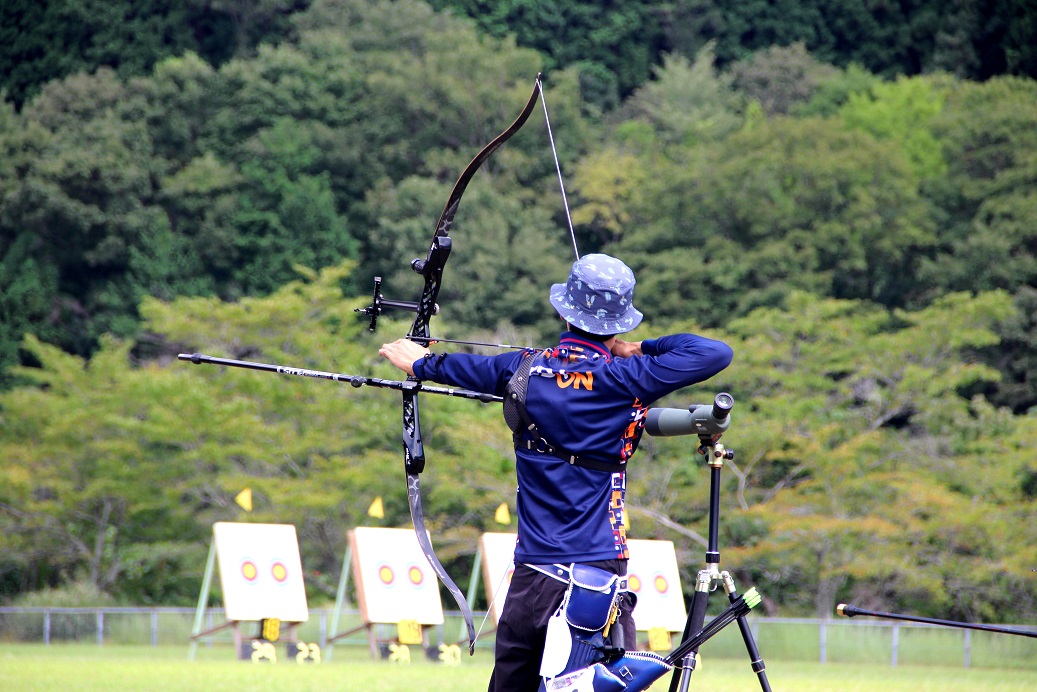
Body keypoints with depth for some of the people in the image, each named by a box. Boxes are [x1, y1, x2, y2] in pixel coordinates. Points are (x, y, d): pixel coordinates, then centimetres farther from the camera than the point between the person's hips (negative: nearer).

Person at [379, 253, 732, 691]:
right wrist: (641, 350, 2)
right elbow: (716, 354, -12)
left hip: (530, 578, 5)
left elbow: (470, 368, 27)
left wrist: (422, 363, 48)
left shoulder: (524, 369, 5)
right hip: (598, 574, -4)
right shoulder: (621, 381, -10)